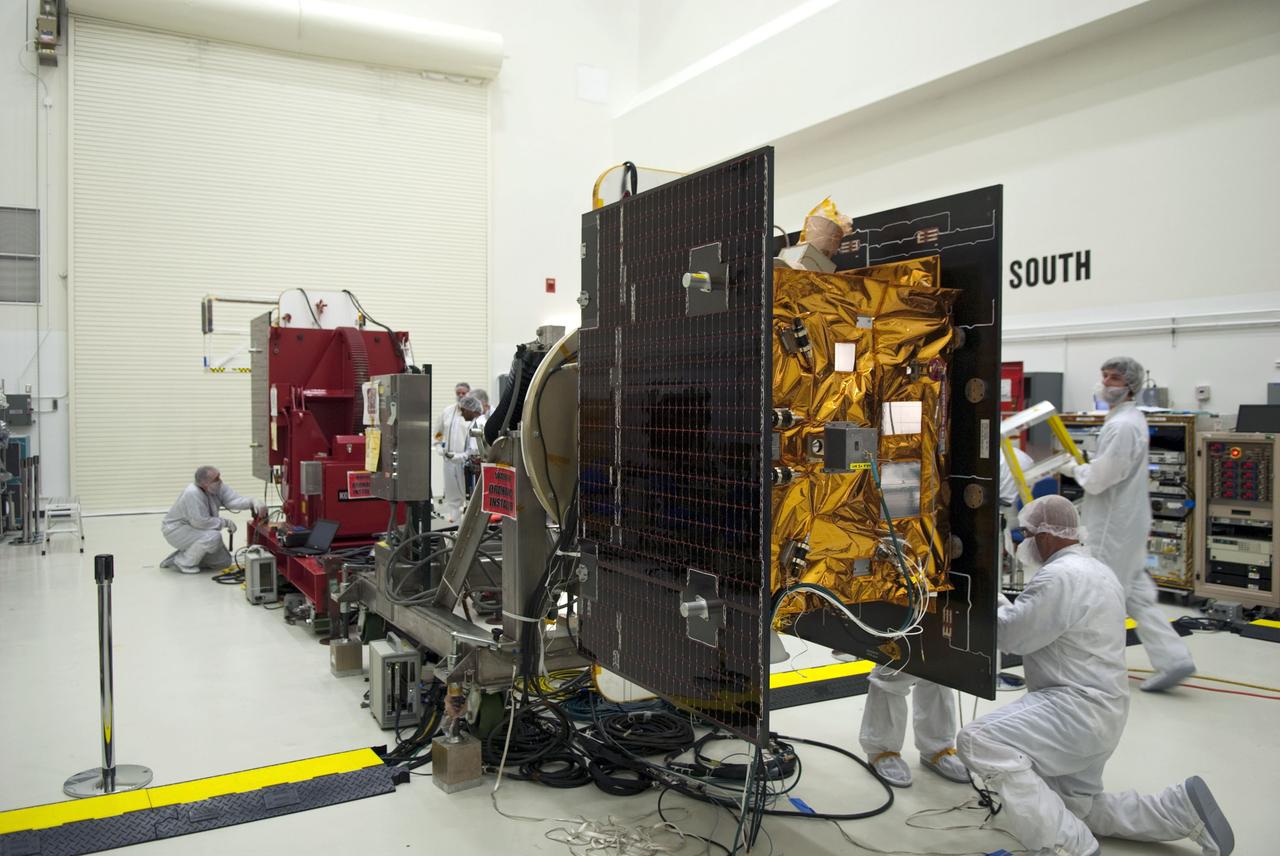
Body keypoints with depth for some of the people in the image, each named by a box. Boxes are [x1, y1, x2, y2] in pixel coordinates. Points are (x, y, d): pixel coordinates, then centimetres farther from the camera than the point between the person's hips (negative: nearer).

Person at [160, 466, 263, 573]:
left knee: (224, 561, 7)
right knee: (213, 536, -34)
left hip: (195, 529, 8)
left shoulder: (217, 487, -10)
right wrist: (225, 522, -23)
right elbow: (200, 521, -34)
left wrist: (253, 502, -38)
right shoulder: (192, 493, -32)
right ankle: (184, 563, -10)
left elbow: (234, 500, -18)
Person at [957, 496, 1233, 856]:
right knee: (1077, 808, 25)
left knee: (980, 741, -28)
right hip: (1100, 711, 11)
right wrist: (1009, 605, 10)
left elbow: (1010, 635, -18)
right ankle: (1183, 808, 18)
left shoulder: (1060, 575, -19)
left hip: (1078, 709, -11)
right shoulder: (1096, 570, 16)